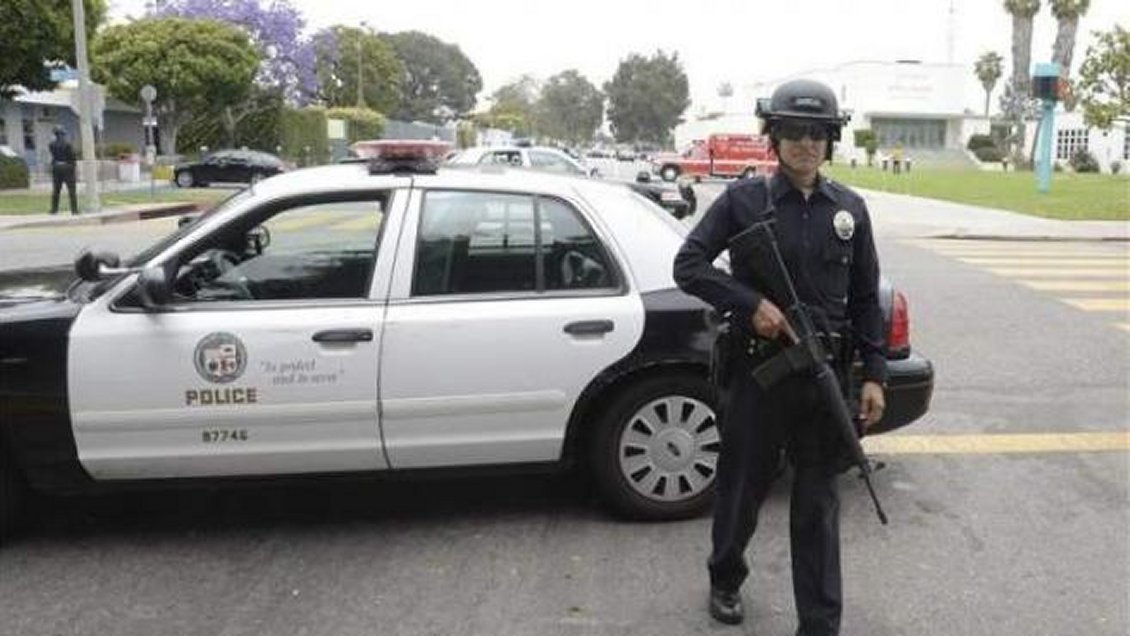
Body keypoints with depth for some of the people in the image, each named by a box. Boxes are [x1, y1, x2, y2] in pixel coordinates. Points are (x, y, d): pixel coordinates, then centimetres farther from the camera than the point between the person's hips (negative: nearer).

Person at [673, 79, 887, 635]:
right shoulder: (744, 199, -3)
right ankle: (725, 580, 39)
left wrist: (874, 375, 2)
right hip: (756, 368, -2)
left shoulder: (849, 209, 6)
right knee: (742, 488, 13)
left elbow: (866, 299, 8)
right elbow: (688, 265, -5)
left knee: (818, 503, 8)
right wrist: (752, 304, -17)